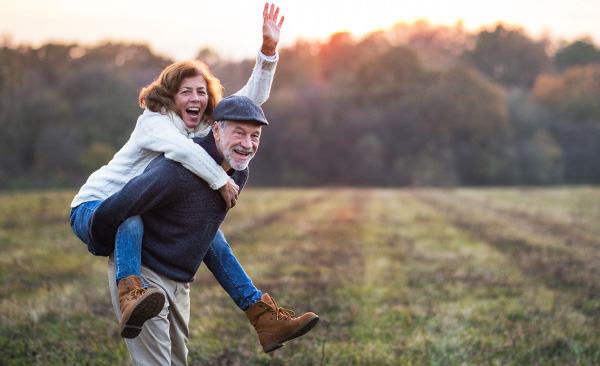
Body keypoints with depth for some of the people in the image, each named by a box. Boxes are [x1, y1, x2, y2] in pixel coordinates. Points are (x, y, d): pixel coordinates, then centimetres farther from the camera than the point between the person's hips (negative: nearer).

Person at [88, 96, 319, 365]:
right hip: (142, 275, -8)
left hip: (180, 282, 8)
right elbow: (110, 212, -27)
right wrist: (109, 250, -9)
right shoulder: (179, 170, -30)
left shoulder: (239, 173, -1)